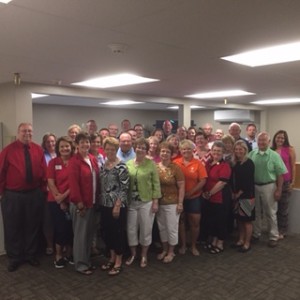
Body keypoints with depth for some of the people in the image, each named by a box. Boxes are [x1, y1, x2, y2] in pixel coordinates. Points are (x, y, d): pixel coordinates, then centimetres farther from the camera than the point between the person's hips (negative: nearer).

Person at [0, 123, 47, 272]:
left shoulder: (38, 150, 1)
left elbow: (43, 171, 4)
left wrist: (43, 190, 2)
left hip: (34, 194, 2)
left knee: (33, 226, 14)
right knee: (13, 227, 9)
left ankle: (31, 255, 31)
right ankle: (14, 258, 26)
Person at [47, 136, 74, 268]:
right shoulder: (53, 162, -1)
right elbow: (50, 183, -4)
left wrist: (65, 195, -12)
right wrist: (59, 200, -8)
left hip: (72, 200, 1)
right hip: (56, 201, -1)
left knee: (70, 228, 7)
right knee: (60, 228, 1)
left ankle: (69, 253, 26)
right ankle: (58, 255, 19)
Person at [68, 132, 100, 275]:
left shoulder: (93, 159, 9)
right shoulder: (74, 161, -14)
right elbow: (73, 184, -17)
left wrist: (96, 199, 9)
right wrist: (79, 203, -17)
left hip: (92, 202, 7)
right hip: (80, 204, -7)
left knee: (89, 233, 16)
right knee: (80, 234, 3)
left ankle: (87, 261, 31)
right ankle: (80, 264, 16)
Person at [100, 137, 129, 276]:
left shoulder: (121, 166, -13)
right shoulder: (103, 165, 8)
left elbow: (124, 188, -15)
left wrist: (118, 205, -18)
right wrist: (100, 201, 10)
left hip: (117, 205, -7)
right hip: (105, 205, 7)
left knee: (118, 232, 3)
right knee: (107, 231, 15)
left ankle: (118, 262, 17)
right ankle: (112, 258, 31)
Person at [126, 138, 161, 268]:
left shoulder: (151, 164, -7)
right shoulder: (128, 164, 2)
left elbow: (156, 184, -5)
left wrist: (155, 201, -8)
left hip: (146, 202, -2)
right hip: (131, 202, 3)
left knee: (146, 229, 9)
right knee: (131, 229, 11)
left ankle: (144, 256, 28)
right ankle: (133, 253, 33)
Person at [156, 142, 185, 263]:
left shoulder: (175, 168, -11)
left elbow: (181, 187, -9)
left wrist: (180, 203, -12)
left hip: (172, 203, -4)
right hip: (158, 202, 4)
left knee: (172, 228, 6)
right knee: (162, 228, 16)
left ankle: (171, 252, 25)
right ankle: (164, 250, 33)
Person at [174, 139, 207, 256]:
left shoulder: (198, 163, -6)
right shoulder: (176, 163, -3)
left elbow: (203, 181, -9)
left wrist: (190, 192, -15)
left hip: (194, 197, -1)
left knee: (195, 222, 7)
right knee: (181, 220, 13)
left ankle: (193, 246, 27)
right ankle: (183, 245, 30)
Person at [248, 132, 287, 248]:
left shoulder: (274, 155, -6)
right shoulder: (252, 154, 1)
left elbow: (280, 174, -6)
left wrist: (279, 190, -10)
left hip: (269, 186, -3)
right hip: (254, 186, 3)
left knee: (270, 213, 7)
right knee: (255, 212, 15)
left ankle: (273, 237, 20)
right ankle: (256, 233, 30)